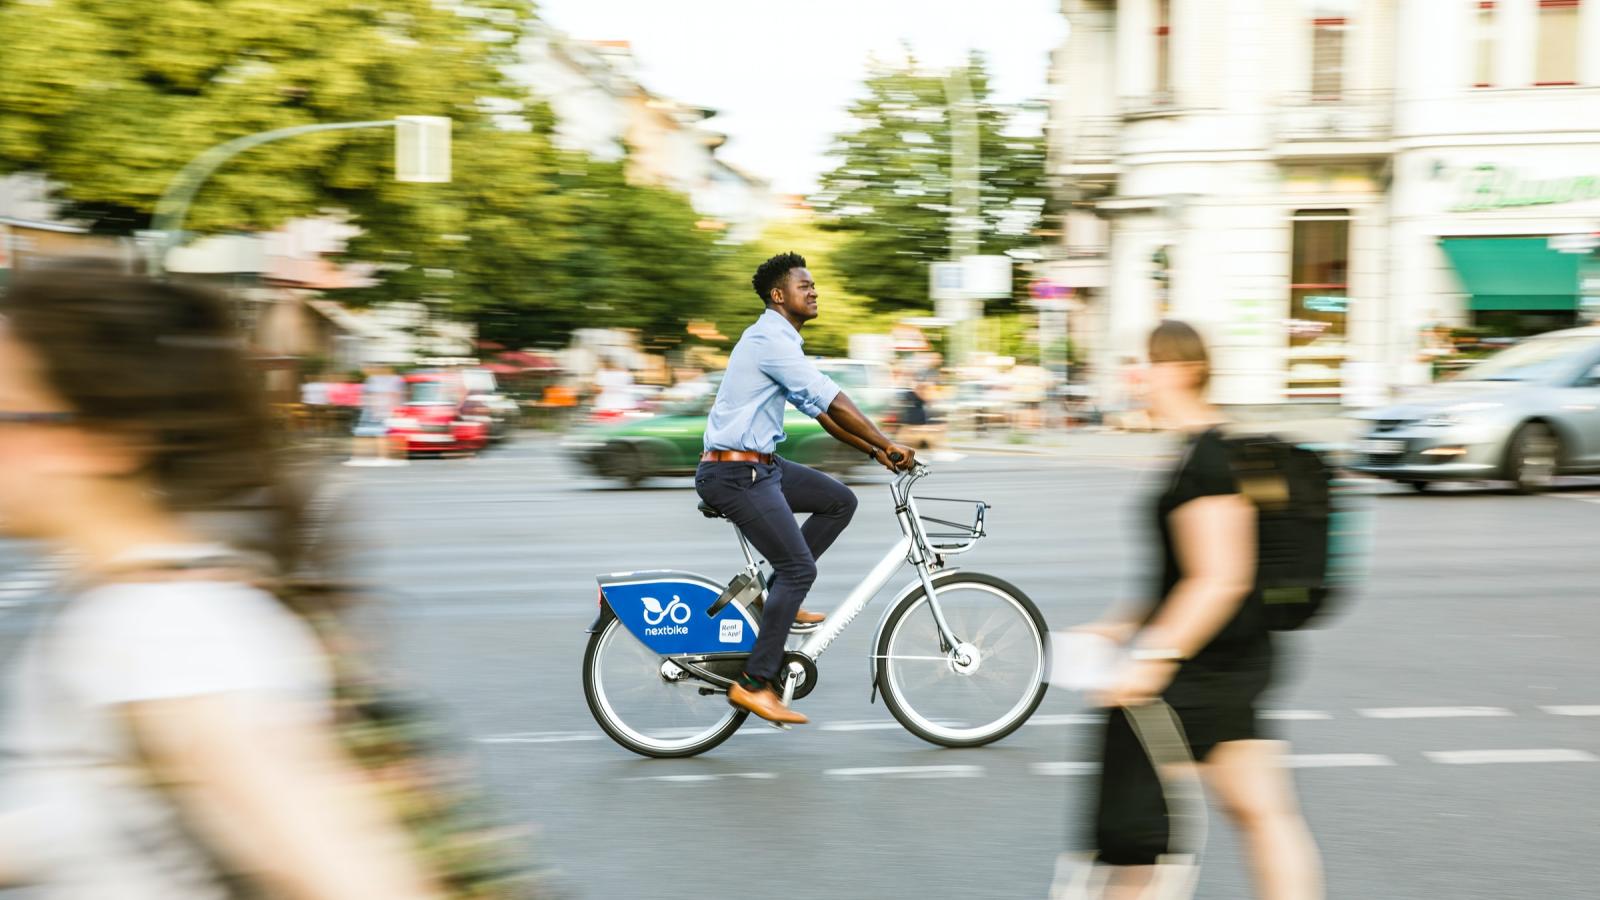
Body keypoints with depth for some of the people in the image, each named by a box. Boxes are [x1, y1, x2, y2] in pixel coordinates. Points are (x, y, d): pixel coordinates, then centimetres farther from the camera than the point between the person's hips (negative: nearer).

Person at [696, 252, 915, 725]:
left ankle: (776, 595, 12)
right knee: (800, 567, -11)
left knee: (840, 501, 9)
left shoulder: (782, 341, 17)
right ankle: (754, 683, -5)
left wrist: (875, 450, 12)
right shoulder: (770, 338, -15)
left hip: (759, 464, 10)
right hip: (735, 471, -10)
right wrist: (888, 444, -17)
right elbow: (832, 399, -20)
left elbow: (820, 409, 18)